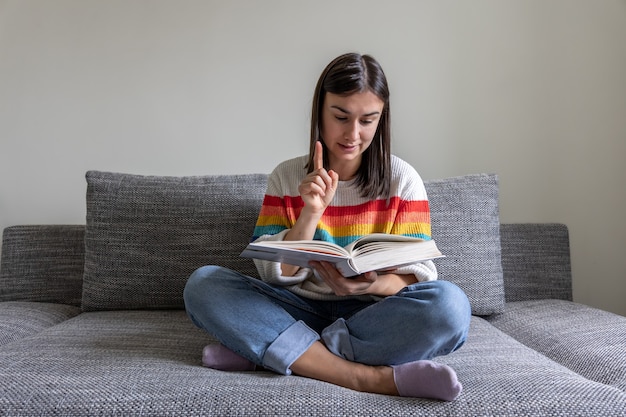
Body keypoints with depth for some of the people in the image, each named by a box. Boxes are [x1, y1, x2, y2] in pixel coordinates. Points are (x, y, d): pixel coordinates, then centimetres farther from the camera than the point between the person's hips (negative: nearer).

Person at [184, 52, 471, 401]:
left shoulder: (402, 179, 1)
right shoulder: (287, 177, 3)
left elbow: (418, 274, -4)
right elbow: (274, 275, -3)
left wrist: (371, 285, -26)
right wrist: (311, 213, -19)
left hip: (371, 314, 0)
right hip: (300, 311, 1)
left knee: (449, 304, -30)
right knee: (203, 284, -22)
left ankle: (261, 350, -21)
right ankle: (374, 377, -29)